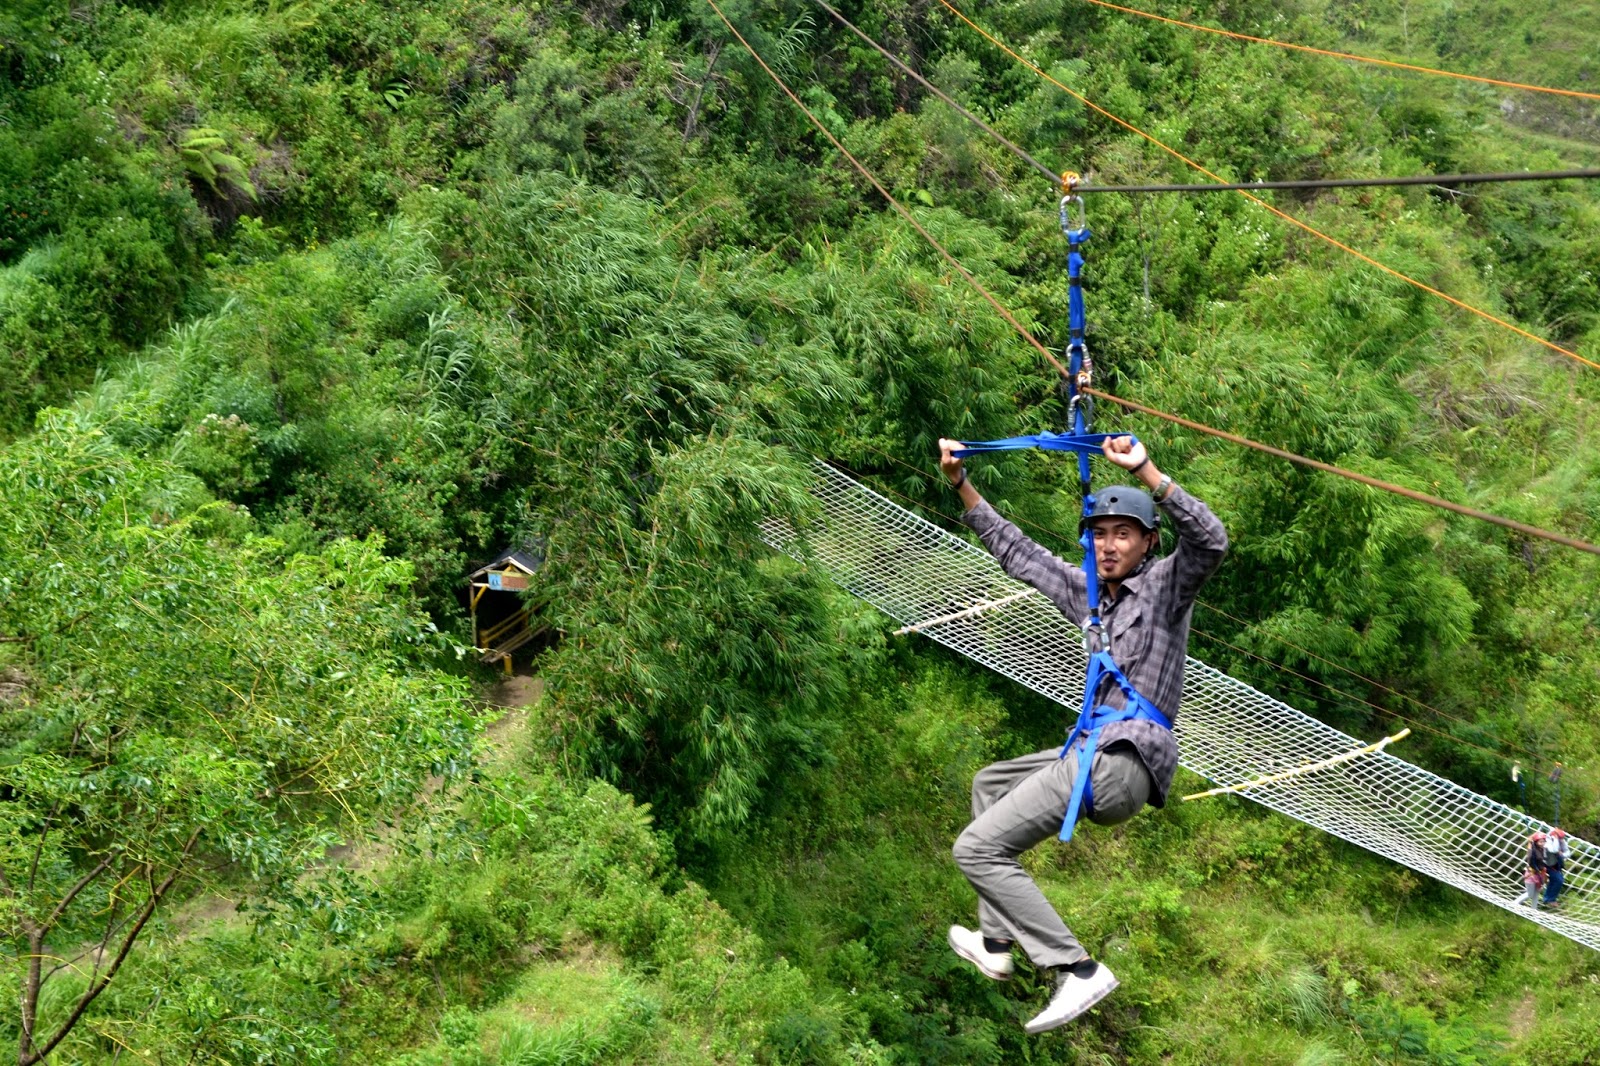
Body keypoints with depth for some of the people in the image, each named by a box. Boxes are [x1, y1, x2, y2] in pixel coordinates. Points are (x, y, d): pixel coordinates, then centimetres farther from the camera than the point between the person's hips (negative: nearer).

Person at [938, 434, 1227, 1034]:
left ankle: (1077, 971, -13)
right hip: (1092, 753, 9)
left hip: (1122, 763, -9)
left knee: (977, 848, -11)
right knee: (989, 784, 29)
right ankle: (996, 945, 28)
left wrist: (1144, 471, -36)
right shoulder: (1088, 591, 17)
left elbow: (1210, 542, -25)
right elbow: (1016, 553, 25)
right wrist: (961, 486, 20)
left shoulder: (1165, 586, -4)